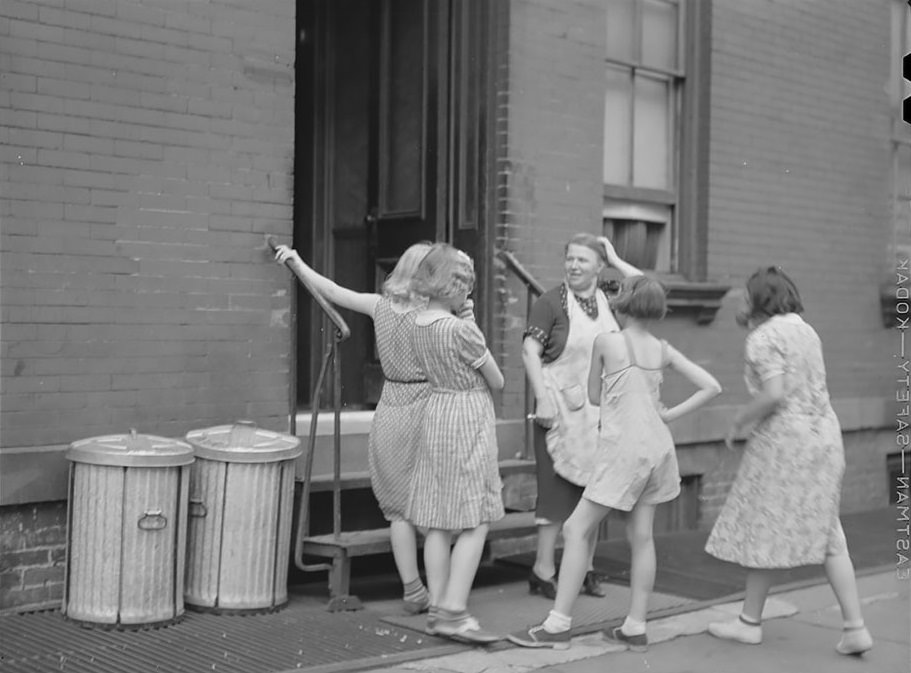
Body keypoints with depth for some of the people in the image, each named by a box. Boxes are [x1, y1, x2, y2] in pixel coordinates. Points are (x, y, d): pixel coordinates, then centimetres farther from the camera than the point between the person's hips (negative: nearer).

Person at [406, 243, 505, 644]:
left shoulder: (420, 324, 4)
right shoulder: (463, 329, -18)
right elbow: (498, 382, -8)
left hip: (436, 413, 8)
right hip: (469, 419, -8)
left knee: (438, 522, 9)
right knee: (474, 523, -3)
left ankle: (438, 608, 14)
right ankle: (453, 612, -7)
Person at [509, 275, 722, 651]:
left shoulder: (606, 342, -7)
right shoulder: (663, 350, 5)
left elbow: (594, 397, 4)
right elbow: (711, 387, 2)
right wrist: (670, 414, 3)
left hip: (623, 448, -6)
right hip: (657, 446, 6)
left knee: (578, 529, 0)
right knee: (641, 536, 11)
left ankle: (558, 626, -1)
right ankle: (635, 628, 15)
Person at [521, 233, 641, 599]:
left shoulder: (609, 301, 9)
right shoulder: (551, 302, -6)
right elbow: (530, 350, -11)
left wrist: (616, 260, 3)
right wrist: (543, 399, -18)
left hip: (601, 411, 5)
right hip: (563, 409, -5)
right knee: (559, 487, -3)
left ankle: (584, 569, 20)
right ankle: (543, 570, 4)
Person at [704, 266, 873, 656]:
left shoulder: (763, 338, -10)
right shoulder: (806, 330, 15)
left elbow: (773, 395, -21)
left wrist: (738, 423, -7)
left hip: (783, 437, -8)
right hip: (823, 433, 8)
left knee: (764, 529, 4)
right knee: (825, 532, 9)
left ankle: (750, 622, 15)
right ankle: (855, 627, 3)